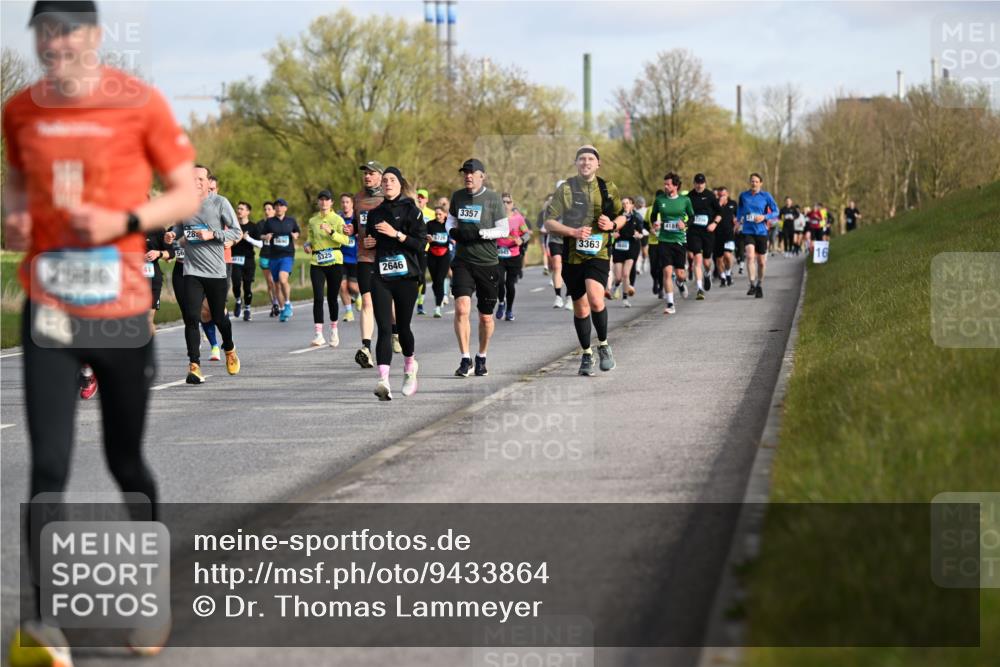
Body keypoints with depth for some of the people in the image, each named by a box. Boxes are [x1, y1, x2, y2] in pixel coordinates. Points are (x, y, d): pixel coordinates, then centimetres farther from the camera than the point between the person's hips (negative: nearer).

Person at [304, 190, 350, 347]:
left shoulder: (338, 219, 2)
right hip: (316, 263, 2)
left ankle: (334, 331, 23)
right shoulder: (312, 221, 11)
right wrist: (308, 245, 0)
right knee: (318, 298, -9)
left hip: (334, 261, -2)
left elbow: (345, 240, -9)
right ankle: (318, 334, -11)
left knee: (332, 297, 4)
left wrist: (331, 232, -23)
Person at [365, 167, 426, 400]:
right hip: (381, 277, 2)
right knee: (384, 328, -11)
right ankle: (383, 381, -23)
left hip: (406, 277, -2)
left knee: (403, 327, 7)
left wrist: (396, 234, -18)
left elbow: (421, 242, -10)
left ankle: (410, 367, 37)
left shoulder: (411, 211, -1)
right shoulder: (375, 213, 13)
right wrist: (368, 243, 6)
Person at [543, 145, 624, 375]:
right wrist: (573, 232, -16)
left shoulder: (608, 189, 5)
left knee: (595, 300, -22)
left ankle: (603, 345, -1)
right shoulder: (566, 189, 1)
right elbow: (549, 222, -1)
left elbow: (621, 216, 18)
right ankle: (586, 354, 26)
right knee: (580, 307, 8)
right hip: (572, 255, 1)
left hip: (598, 254, -1)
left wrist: (613, 225, -5)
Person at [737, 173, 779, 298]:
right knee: (750, 255, -22)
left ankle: (760, 286, 27)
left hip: (761, 231, 0)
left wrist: (764, 217, -13)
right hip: (748, 231, 0)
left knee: (761, 261, 7)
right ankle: (752, 284, -22)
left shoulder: (766, 196, -2)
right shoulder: (743, 195, 4)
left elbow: (775, 212, 2)